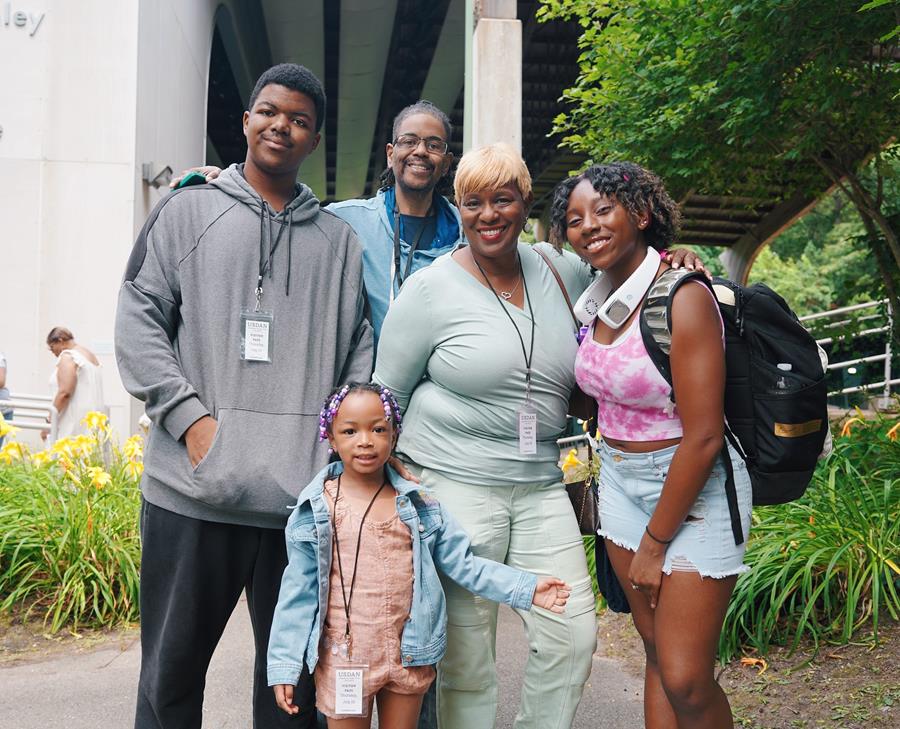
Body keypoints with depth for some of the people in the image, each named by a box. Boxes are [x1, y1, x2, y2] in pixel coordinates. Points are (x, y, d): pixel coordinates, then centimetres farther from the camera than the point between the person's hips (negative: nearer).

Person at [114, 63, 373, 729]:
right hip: (193, 489, -1)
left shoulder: (338, 239, 15)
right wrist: (190, 416, -9)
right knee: (172, 668, 9)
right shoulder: (187, 212, 9)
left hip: (303, 493, 2)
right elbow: (137, 321, 2)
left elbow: (360, 348, 14)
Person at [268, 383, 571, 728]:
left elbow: (463, 564, 2)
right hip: (343, 658, -2)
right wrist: (285, 666, -4)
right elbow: (299, 592, -2)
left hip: (409, 656, 2)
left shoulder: (420, 505, -1)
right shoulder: (313, 510, -6)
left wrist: (526, 588, -6)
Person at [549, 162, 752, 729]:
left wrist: (655, 542, -14)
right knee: (658, 655, 13)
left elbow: (703, 438, -20)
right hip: (621, 480, 7)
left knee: (686, 681, -5)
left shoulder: (683, 296, -19)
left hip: (693, 486, -7)